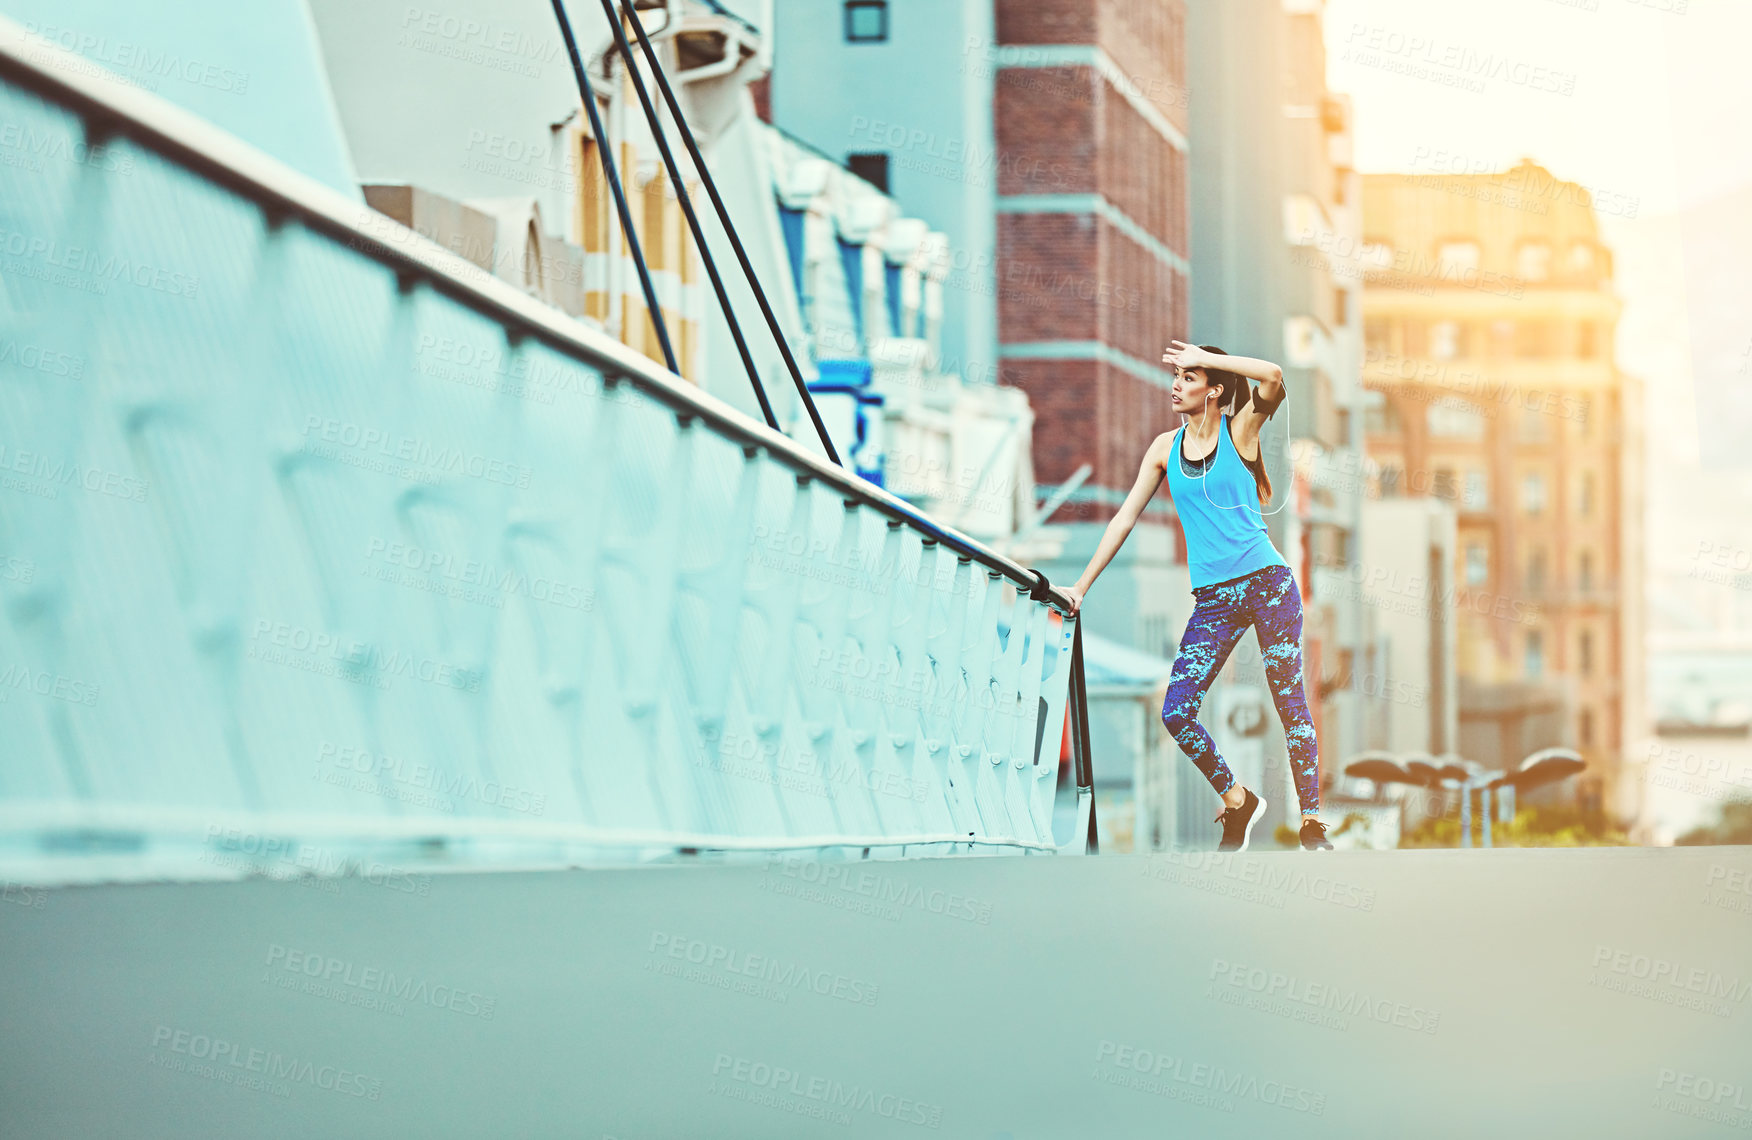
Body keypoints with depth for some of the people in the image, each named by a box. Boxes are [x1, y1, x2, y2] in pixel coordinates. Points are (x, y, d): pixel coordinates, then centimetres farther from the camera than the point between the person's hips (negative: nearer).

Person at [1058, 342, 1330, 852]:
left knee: (1290, 704, -4)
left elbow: (1273, 377, -19)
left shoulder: (1239, 431, 0)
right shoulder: (1167, 447, 11)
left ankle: (1312, 824, 3)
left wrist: (1204, 356, -10)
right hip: (1212, 599, 4)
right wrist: (1082, 585, 13)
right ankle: (1237, 801, 13)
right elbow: (1125, 518, 15)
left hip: (1267, 583, -4)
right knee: (1176, 712, -7)